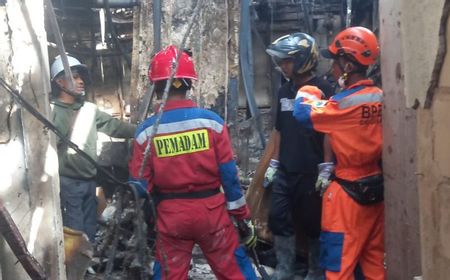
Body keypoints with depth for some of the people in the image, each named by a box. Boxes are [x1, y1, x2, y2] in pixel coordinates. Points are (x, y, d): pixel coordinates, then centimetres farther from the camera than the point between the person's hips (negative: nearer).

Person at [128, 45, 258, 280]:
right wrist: (243, 218, 3)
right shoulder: (211, 121, -9)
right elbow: (229, 174, -7)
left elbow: (140, 185, -2)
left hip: (170, 215, 1)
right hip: (211, 210, 0)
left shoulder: (146, 130, -6)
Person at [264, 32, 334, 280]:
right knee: (278, 219, 7)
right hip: (285, 171, 7)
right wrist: (274, 163, 15)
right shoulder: (284, 91, 11)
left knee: (313, 223, 6)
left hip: (311, 172, -6)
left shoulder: (322, 90, -11)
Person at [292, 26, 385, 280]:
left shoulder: (347, 101, -19)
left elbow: (304, 114, -11)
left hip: (349, 192, -7)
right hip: (376, 188, 7)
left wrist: (306, 94, 9)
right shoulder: (381, 97, 2)